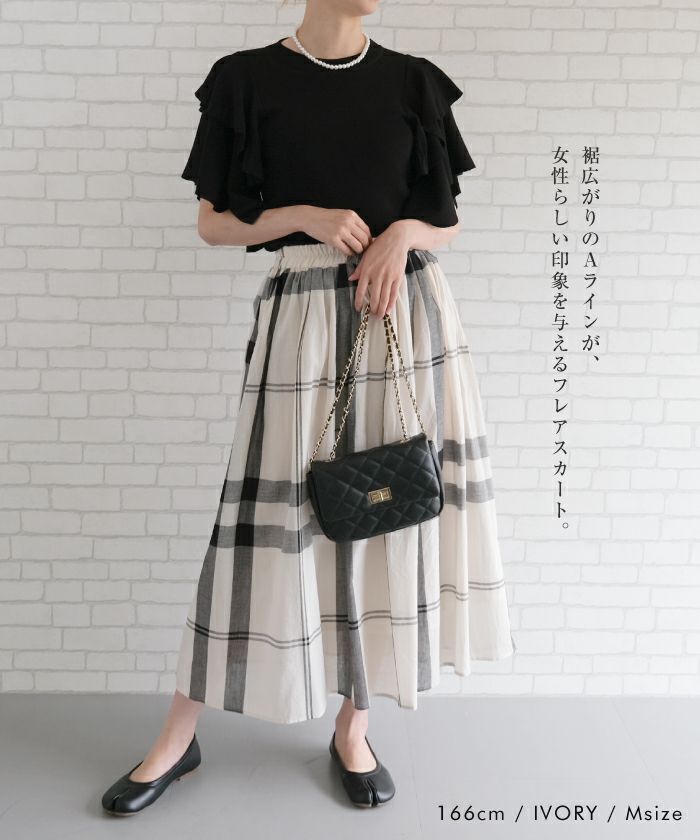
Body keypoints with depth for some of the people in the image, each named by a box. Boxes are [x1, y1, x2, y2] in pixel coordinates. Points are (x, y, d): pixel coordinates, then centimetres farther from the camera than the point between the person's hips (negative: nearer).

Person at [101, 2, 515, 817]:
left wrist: (403, 232, -8)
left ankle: (353, 727, 22)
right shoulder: (249, 79, 4)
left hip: (407, 308, 3)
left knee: (390, 506, 4)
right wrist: (306, 215, -12)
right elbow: (214, 222, 3)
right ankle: (180, 735, 16)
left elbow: (446, 217, 13)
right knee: (273, 516, -2)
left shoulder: (412, 81, 11)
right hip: (304, 313, -3)